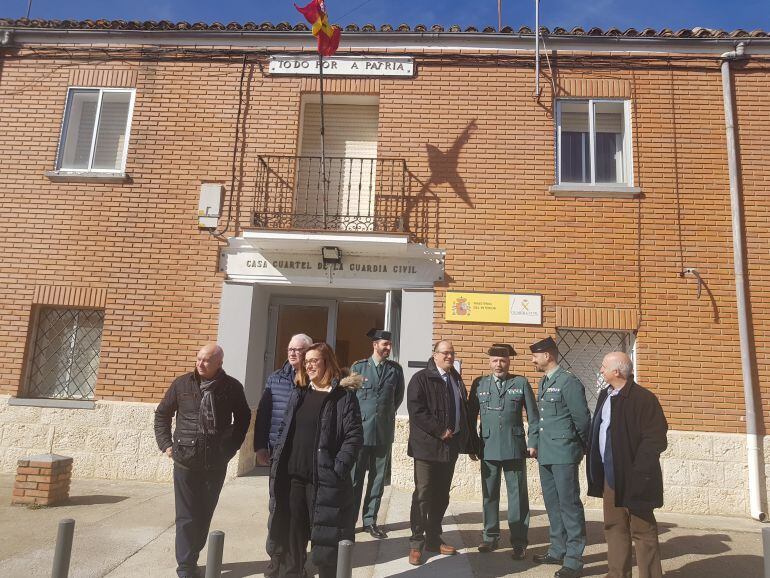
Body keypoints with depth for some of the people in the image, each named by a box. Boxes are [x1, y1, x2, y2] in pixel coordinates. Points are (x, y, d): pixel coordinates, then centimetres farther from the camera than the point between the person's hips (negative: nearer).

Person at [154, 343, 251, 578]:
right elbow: (162, 413, 11)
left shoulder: (232, 387, -3)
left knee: (204, 515, 12)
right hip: (186, 461, -1)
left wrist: (231, 446, 7)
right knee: (186, 516, 3)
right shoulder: (182, 384, -2)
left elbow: (243, 418, 11)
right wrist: (166, 444, 3)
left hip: (216, 463, 1)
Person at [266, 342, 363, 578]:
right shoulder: (298, 394, 12)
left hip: (324, 480, -5)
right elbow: (284, 431, 15)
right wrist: (276, 461, 6)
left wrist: (338, 470, -18)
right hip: (292, 477, 5)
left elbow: (354, 436, -11)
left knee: (325, 541, 4)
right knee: (290, 537, 14)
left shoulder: (344, 395, -6)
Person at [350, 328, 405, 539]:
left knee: (378, 479, 8)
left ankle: (370, 521, 20)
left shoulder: (396, 369, 3)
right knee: (355, 478, 4)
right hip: (361, 429, -2)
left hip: (384, 432, 2)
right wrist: (357, 418, 7)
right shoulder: (358, 367, 0)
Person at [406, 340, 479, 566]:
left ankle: (433, 539, 25)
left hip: (450, 446, 6)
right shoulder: (421, 378, -6)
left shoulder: (457, 380, 15)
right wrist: (440, 431, -18)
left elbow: (464, 412, 17)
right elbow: (416, 410, -16)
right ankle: (416, 544, 10)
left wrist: (471, 443, 13)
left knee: (441, 496, 13)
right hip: (427, 446, -6)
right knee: (423, 495, 0)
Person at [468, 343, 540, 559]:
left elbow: (533, 416, 2)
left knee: (517, 495, 4)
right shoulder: (479, 384, 6)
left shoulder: (521, 383, 1)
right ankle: (491, 537, 25)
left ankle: (519, 542, 15)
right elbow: (471, 415, 8)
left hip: (514, 448, -2)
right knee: (489, 494, 11)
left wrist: (533, 443, -3)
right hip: (488, 448, 2)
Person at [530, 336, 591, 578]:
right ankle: (558, 551, 29)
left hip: (564, 454, -9)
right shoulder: (543, 383, 13)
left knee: (569, 504, -1)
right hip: (546, 454, 9)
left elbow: (582, 418, -11)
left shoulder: (568, 381, -13)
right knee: (552, 504, 16)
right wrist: (539, 445, 13)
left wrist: (583, 447, -2)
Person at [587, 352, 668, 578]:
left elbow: (655, 439, -18)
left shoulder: (643, 398, -16)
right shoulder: (605, 395, 9)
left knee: (642, 530, 5)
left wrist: (637, 471, -19)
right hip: (610, 476, 8)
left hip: (633, 477, -8)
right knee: (614, 527, 16)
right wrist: (597, 469, 10)